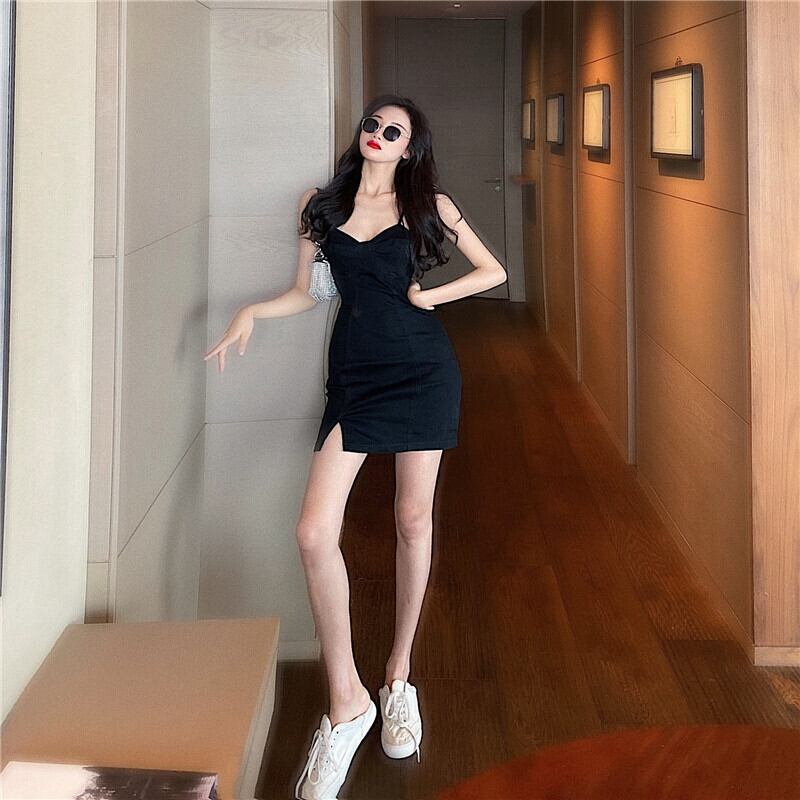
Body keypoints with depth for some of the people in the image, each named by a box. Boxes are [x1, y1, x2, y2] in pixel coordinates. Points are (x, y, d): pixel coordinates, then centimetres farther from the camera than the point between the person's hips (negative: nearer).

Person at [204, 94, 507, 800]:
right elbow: (306, 293, 15)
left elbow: (493, 271, 11)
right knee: (316, 533, -14)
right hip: (355, 375, 1)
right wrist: (253, 311, -2)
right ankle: (347, 701, -2)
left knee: (414, 520, 6)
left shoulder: (428, 204, 4)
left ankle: (399, 676, 24)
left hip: (423, 370, -1)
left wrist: (430, 295, -1)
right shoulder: (321, 205, 9)